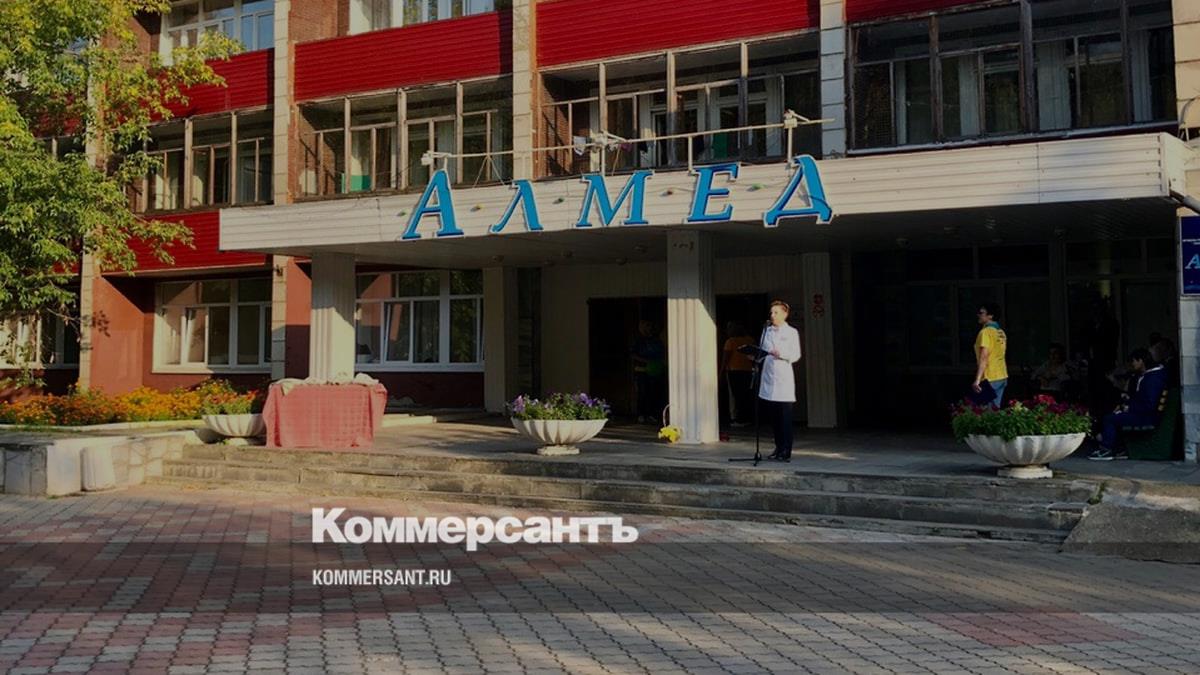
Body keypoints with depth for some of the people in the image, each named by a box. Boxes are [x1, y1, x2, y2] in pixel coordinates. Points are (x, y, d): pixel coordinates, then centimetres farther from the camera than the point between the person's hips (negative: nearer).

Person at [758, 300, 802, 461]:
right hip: (768, 377, 4)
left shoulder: (791, 332, 3)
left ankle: (786, 451, -2)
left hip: (783, 378, -4)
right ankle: (778, 448, 19)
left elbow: (796, 355, -4)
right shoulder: (766, 331, 16)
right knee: (772, 417, 7)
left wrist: (781, 354, -20)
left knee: (785, 417, -5)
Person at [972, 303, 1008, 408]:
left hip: (990, 379, -8)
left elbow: (984, 357, -22)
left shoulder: (985, 332, -14)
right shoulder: (1001, 332, 12)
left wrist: (977, 380, -26)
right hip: (1002, 377, 8)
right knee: (995, 409, 11)